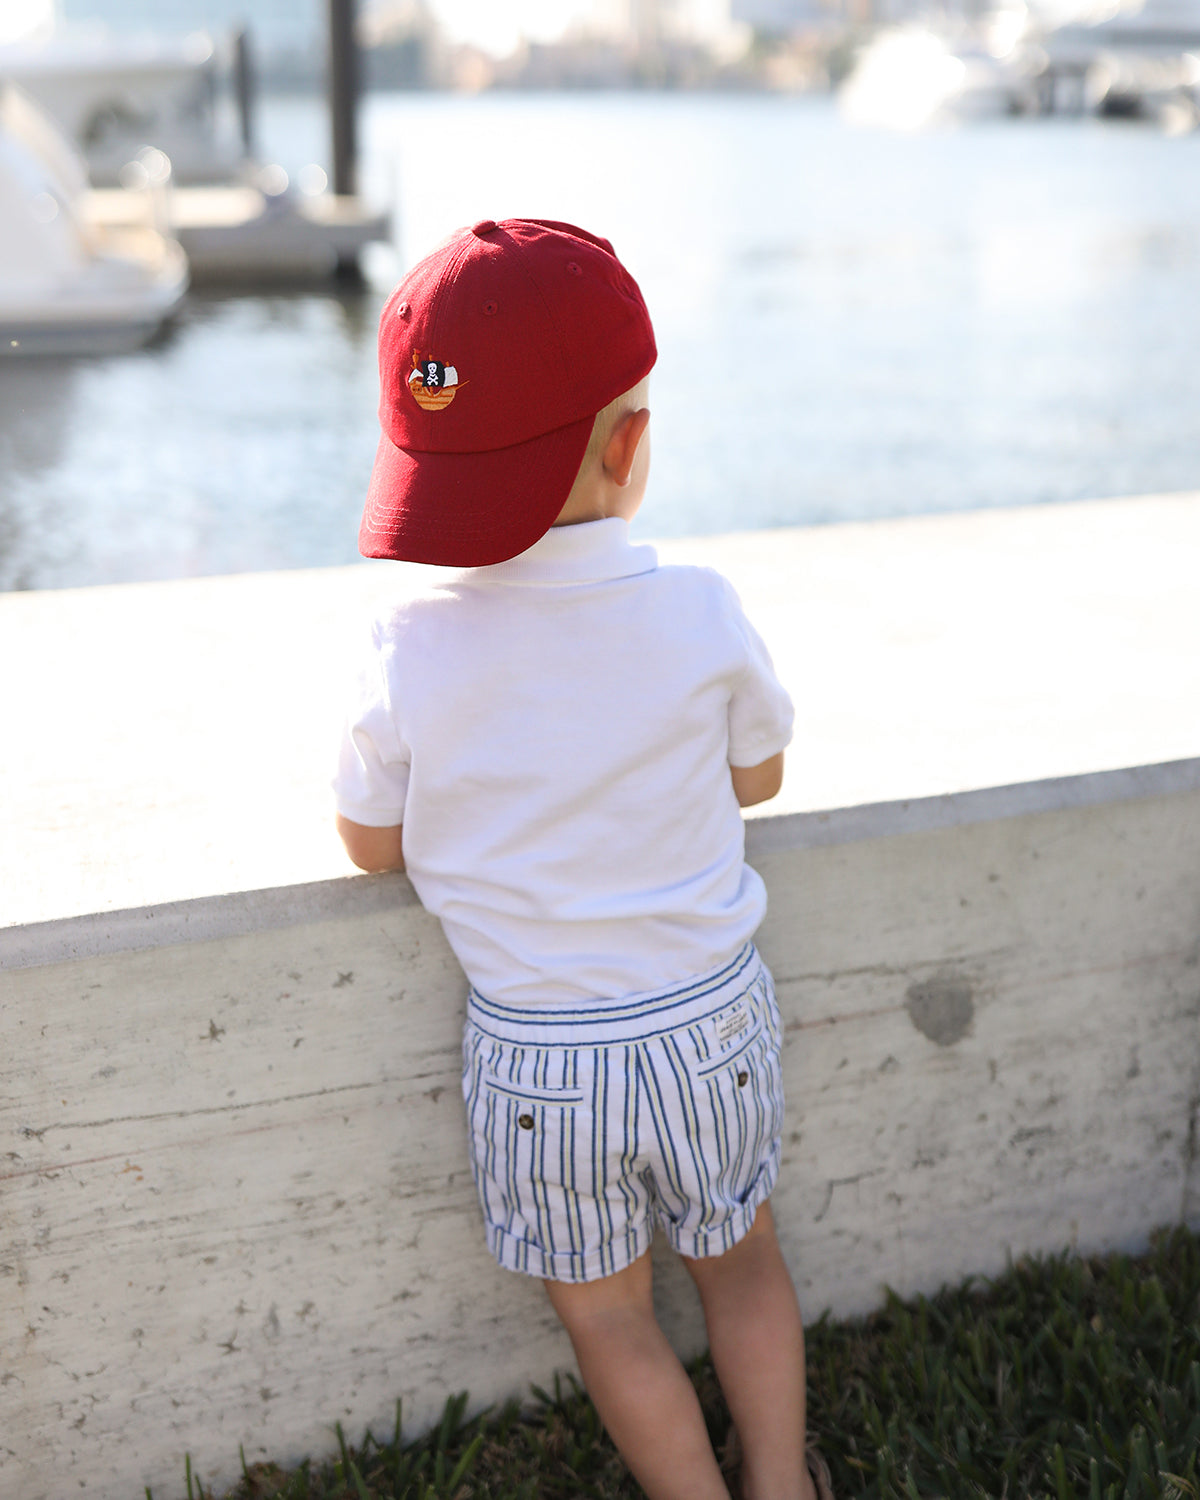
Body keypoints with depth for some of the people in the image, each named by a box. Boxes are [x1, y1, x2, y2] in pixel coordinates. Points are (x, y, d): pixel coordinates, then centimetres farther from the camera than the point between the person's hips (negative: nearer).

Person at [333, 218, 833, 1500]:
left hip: (540, 1058, -2)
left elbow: (372, 843, -3)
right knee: (741, 1260, 27)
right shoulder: (703, 616, -16)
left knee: (605, 1312, 20)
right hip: (711, 1018, 2)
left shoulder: (408, 650, -19)